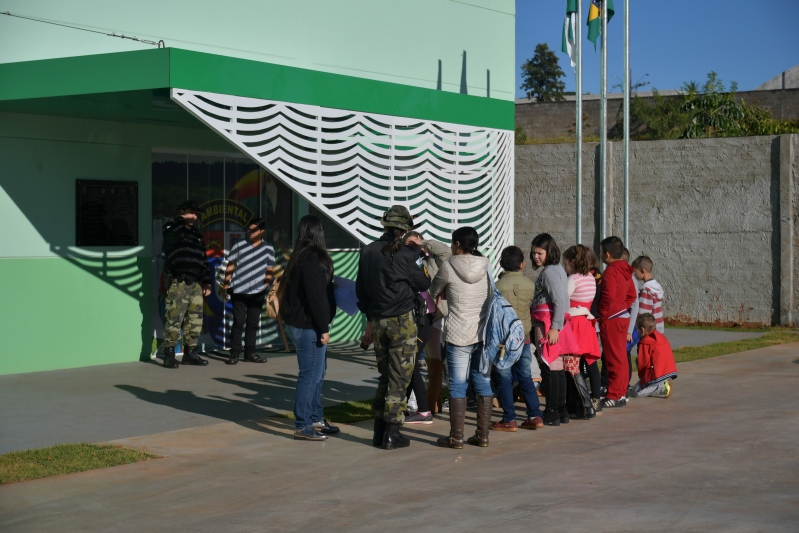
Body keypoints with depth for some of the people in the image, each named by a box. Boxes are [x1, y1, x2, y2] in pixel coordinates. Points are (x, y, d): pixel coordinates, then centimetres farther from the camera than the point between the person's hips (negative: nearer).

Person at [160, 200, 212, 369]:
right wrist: (182, 220, -26)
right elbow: (172, 235, -25)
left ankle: (190, 353, 14)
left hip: (196, 283, 7)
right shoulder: (172, 228, 2)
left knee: (196, 319, 6)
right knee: (174, 318, -11)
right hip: (178, 282, -7)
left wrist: (207, 281, 18)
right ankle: (169, 354, -7)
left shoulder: (197, 234, 21)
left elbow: (203, 259, 23)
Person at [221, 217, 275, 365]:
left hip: (258, 292, 2)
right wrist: (226, 284, -2)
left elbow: (269, 270, 8)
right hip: (239, 291, -2)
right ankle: (234, 354, 2)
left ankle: (250, 353, 17)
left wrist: (266, 285, 3)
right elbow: (230, 266, 2)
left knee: (253, 323, 9)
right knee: (238, 322, -1)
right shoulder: (239, 245, -1)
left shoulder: (268, 249, 2)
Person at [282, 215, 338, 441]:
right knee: (310, 375, -5)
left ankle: (315, 419, 28)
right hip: (308, 326, -10)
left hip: (299, 322, 10)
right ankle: (302, 427, -1)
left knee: (317, 372, 18)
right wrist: (323, 328, -19)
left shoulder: (300, 257, 12)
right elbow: (315, 296, -21)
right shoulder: (313, 259, -18)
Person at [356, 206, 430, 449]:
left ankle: (379, 431, 17)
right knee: (399, 377, 1)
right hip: (401, 321, -5)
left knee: (385, 374, 16)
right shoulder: (406, 255, -15)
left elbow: (360, 289, 10)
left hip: (376, 320, 5)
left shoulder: (368, 252, 2)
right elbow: (424, 283, -2)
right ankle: (392, 433, 0)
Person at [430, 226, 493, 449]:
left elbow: (433, 292, 6)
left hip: (459, 335, -4)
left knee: (458, 385, 0)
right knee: (483, 383, 8)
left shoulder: (449, 267, -8)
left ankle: (456, 437, 3)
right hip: (484, 333, 4)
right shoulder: (485, 267, 5)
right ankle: (482, 435, 12)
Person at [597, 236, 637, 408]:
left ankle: (614, 396, -3)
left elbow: (608, 297, -24)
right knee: (620, 357, 13)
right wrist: (623, 307, 13)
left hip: (611, 319, -9)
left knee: (614, 358, -6)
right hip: (623, 316, 9)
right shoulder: (625, 270, 11)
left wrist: (601, 315, -13)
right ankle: (621, 394, 19)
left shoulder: (610, 272, -17)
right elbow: (631, 295, 17)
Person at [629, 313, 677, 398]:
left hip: (657, 376, -9)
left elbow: (643, 363, -9)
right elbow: (671, 356, 21)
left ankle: (662, 387, -17)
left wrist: (641, 376, 11)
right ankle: (662, 385, 4)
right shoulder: (662, 338, 16)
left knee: (635, 392, -4)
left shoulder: (644, 344, -8)